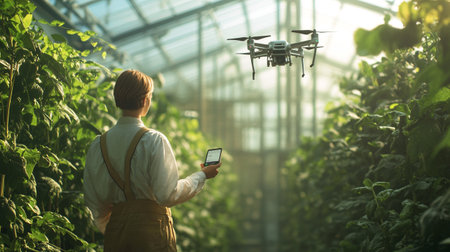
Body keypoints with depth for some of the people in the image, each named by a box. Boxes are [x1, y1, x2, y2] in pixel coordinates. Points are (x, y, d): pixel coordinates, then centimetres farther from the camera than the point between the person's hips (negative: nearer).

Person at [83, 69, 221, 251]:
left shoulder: (98, 145, 3)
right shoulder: (154, 140, -11)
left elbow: (92, 199, 8)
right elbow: (168, 195, -14)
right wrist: (202, 175, 0)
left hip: (115, 231, 4)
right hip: (152, 227, -4)